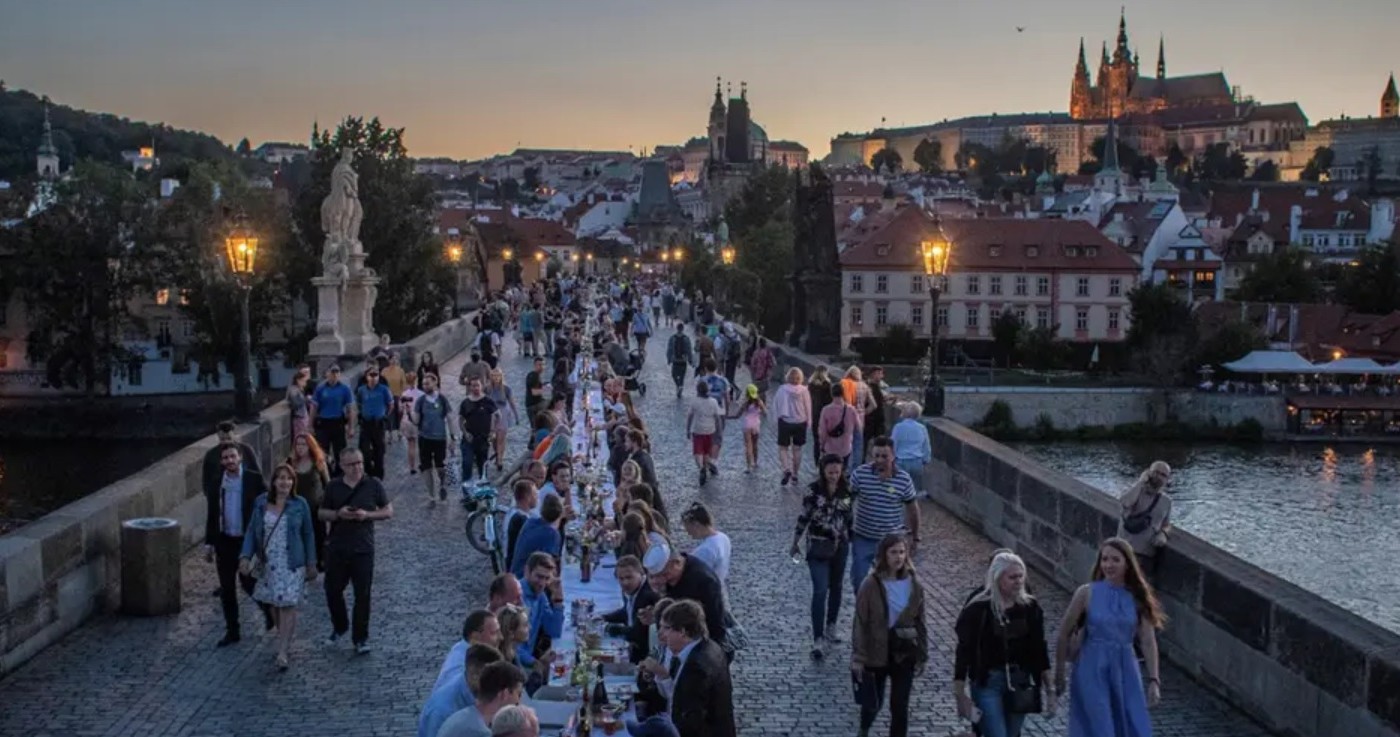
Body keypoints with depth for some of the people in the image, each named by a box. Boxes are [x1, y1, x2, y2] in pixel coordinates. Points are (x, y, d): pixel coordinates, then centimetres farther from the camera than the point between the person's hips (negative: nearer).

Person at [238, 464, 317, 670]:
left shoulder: (300, 505, -3)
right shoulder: (261, 503, 2)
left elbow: (308, 535, 3)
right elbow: (252, 531, 5)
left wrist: (311, 564, 4)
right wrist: (245, 556, -8)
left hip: (291, 564, -3)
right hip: (267, 563, 3)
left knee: (288, 605, -8)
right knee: (273, 604, 12)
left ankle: (282, 652, -7)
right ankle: (284, 639, 33)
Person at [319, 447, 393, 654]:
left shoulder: (373, 485, -3)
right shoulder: (333, 487, 2)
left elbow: (389, 511, 0)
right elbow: (322, 513, 8)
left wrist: (367, 515, -17)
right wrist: (338, 514, -13)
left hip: (363, 549, -2)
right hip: (336, 547, 2)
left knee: (362, 594, 1)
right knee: (332, 590, 9)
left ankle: (360, 638, 12)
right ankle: (339, 627, 34)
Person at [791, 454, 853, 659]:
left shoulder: (848, 489, -4)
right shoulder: (814, 490, -13)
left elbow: (850, 516, 7)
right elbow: (803, 517, -5)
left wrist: (853, 541, 12)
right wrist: (795, 544, 2)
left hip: (840, 546, 4)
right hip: (818, 547, -4)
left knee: (836, 588, 16)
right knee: (820, 591, -9)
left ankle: (831, 628, 34)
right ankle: (818, 640, -8)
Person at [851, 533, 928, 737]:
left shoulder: (914, 585, -4)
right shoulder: (871, 585, -14)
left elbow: (920, 622, 4)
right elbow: (860, 623, -12)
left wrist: (922, 656, 5)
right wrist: (857, 657, -13)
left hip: (904, 654, 2)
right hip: (875, 654, -2)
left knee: (900, 707, 7)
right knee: (872, 703, 12)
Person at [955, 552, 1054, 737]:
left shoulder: (1030, 607, 2)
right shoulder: (978, 609, -10)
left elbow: (1039, 649, 9)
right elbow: (964, 652, -8)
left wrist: (1050, 689, 8)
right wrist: (960, 695, -10)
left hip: (1020, 684, 5)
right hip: (987, 683, -4)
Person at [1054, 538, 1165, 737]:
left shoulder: (1138, 597, -1)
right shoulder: (1087, 593, -8)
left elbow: (1148, 642, -2)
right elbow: (1064, 634, -3)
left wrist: (1154, 680, -10)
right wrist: (1059, 674, 1)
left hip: (1125, 671, 3)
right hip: (1092, 670, -2)